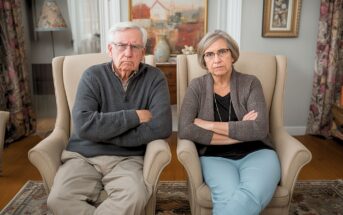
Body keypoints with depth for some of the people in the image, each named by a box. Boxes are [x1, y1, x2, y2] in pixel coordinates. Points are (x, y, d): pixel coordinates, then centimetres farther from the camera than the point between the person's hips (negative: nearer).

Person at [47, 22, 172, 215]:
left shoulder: (154, 78, 0)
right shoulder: (93, 76, 1)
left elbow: (162, 127, -14)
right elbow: (83, 125, -14)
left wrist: (103, 133, -12)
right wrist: (135, 116, -15)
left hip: (127, 159, 0)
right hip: (83, 156, 1)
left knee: (135, 198, -30)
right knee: (59, 199, -25)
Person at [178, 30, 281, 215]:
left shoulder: (250, 83, 4)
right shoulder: (197, 86, 4)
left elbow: (260, 129, -11)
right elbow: (185, 130, -11)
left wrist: (210, 125, -12)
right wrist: (239, 132, -11)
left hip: (256, 153, 1)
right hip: (215, 157, 0)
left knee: (249, 198, -32)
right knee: (229, 198, -32)